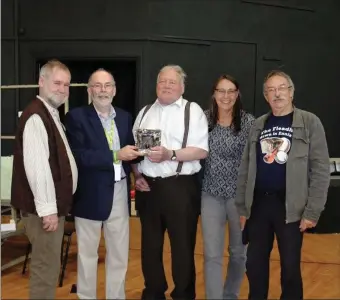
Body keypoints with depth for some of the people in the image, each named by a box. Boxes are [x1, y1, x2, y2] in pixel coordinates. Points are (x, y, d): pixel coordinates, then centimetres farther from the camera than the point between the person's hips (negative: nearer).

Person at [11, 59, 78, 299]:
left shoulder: (52, 114, 13)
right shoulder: (36, 116, -18)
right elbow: (36, 165, -25)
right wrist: (47, 208, -24)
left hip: (55, 203, 10)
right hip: (44, 207, -10)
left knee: (49, 265, 19)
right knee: (46, 266, 0)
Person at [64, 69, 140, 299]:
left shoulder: (125, 117, 8)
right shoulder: (76, 117, -8)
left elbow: (129, 150, 12)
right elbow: (79, 156, -19)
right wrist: (115, 155, -21)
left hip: (119, 192, 4)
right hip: (91, 194, -4)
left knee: (119, 252, 15)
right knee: (87, 253, 12)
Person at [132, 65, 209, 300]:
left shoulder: (193, 110, -2)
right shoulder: (145, 113, 14)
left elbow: (201, 150, -10)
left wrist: (170, 154, -21)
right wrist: (137, 176, 1)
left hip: (180, 187, -5)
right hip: (148, 187, 5)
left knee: (183, 245, 4)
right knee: (150, 244, 14)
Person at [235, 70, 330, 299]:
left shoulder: (310, 122, -3)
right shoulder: (258, 125, 9)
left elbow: (320, 170, -6)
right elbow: (246, 169, 11)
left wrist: (312, 211, -11)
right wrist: (241, 207, 7)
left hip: (290, 206, -4)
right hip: (258, 204, 4)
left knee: (290, 266, 6)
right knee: (255, 264, 10)